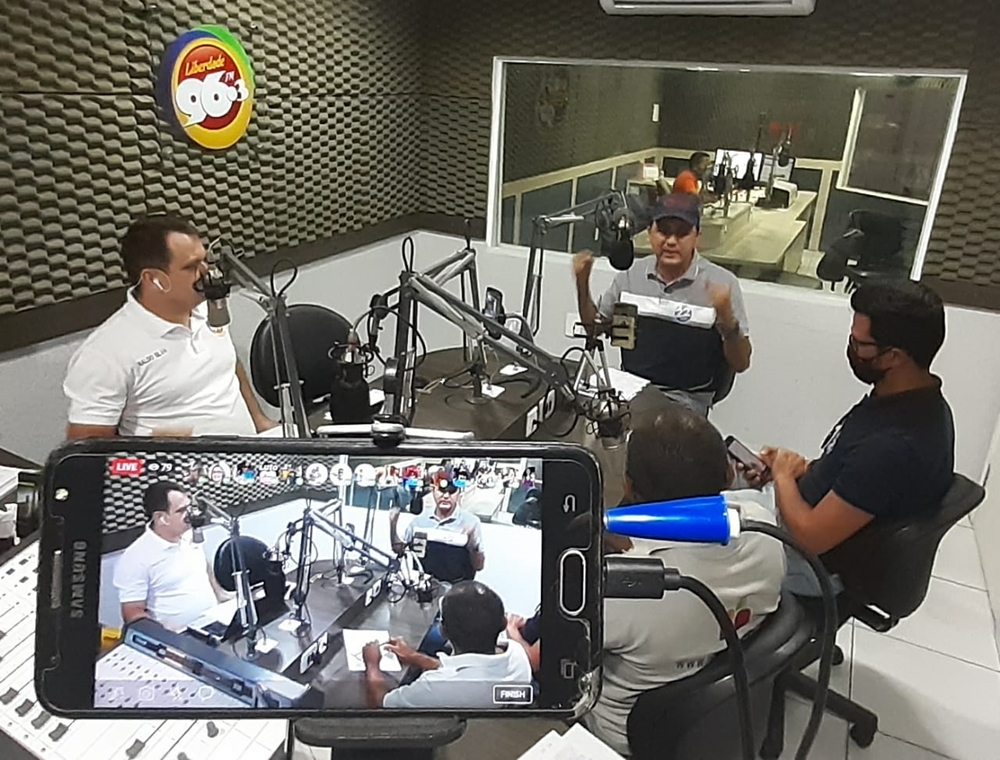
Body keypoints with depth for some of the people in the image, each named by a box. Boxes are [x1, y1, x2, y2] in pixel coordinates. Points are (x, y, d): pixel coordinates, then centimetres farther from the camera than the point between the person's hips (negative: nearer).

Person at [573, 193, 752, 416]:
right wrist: (582, 284, 2)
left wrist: (728, 320, -24)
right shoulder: (631, 273, 5)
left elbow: (741, 364, -5)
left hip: (684, 400, -4)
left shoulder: (720, 282, -7)